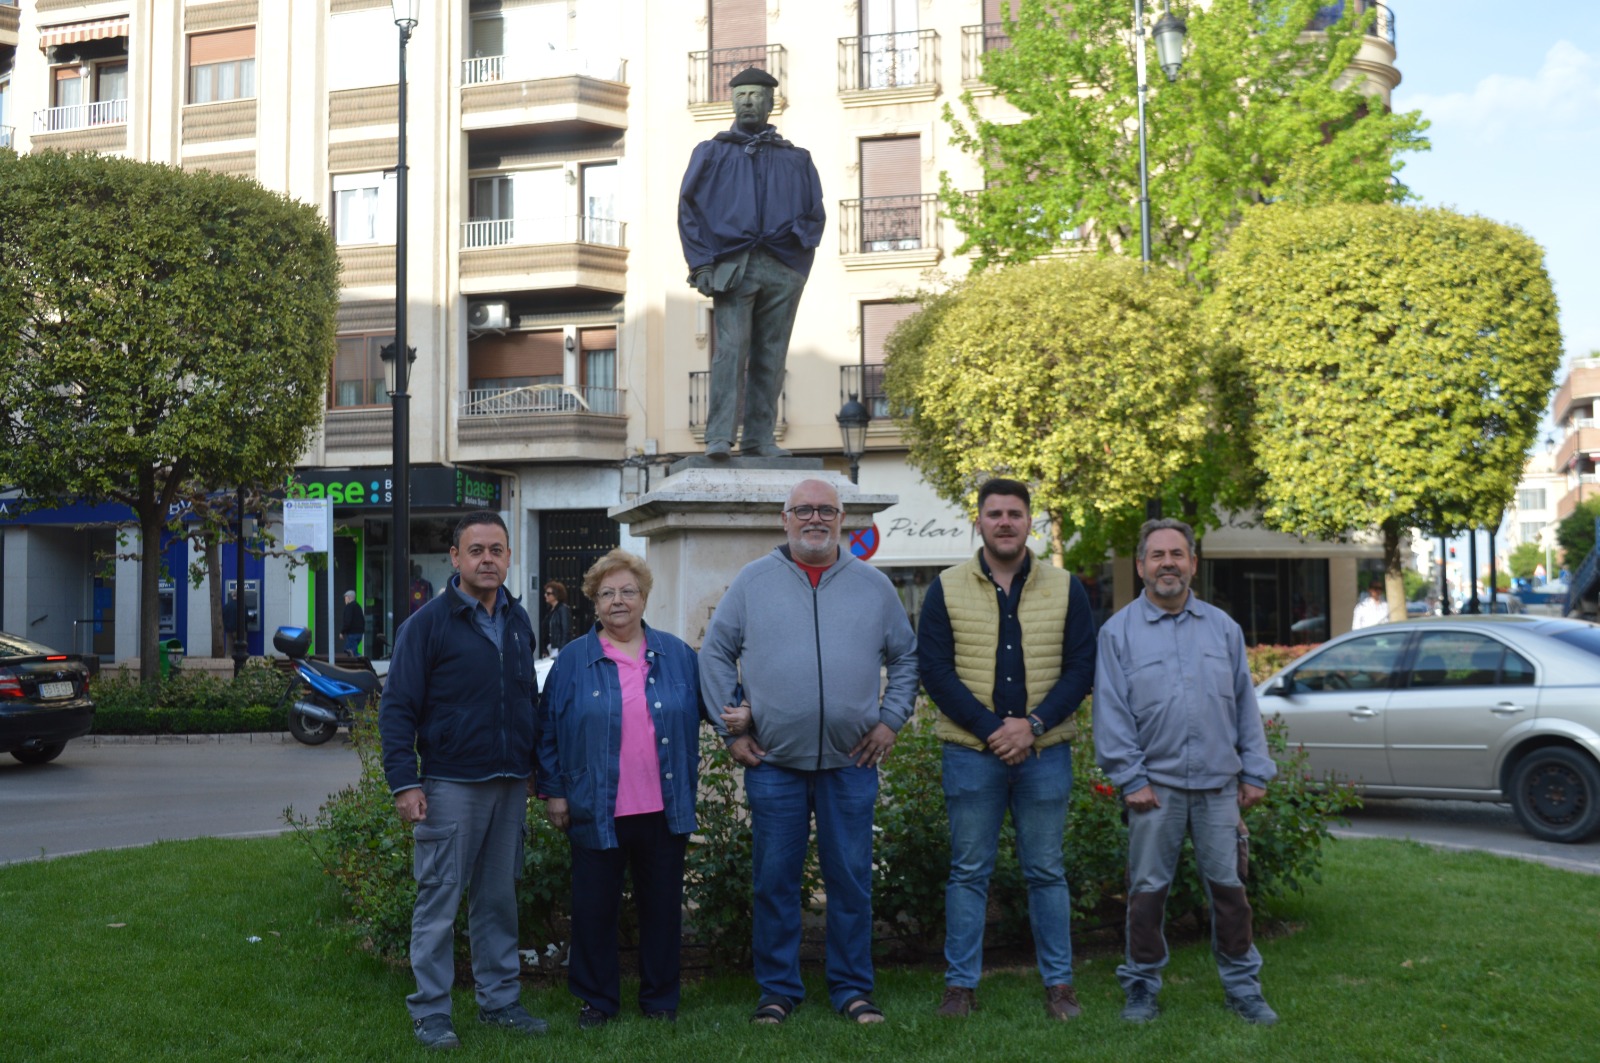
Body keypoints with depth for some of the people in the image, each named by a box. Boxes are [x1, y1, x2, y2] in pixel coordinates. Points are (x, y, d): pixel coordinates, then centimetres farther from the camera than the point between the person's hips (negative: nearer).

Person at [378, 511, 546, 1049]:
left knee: (499, 898, 12)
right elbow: (397, 707, -7)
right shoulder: (429, 622, -6)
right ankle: (430, 1012, 8)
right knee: (439, 898, 0)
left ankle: (499, 1000, 21)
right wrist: (404, 782, -14)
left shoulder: (518, 621, 10)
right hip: (451, 784, -5)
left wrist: (533, 770, 15)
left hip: (510, 784, 5)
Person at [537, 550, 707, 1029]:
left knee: (662, 907, 10)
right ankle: (597, 1000, 22)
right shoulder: (573, 660, 2)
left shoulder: (677, 655, 6)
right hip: (597, 811, -1)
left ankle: (660, 999, 25)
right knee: (593, 909, 6)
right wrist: (553, 791, 0)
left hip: (664, 810, 2)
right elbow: (548, 730, 4)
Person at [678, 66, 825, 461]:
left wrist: (799, 239, -4)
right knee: (730, 349, -15)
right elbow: (689, 208, 9)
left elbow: (815, 213, 17)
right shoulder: (711, 152, 16)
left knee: (771, 357, -1)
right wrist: (702, 263, -4)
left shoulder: (795, 159, 20)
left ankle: (759, 438, 1)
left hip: (782, 270, 2)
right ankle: (718, 437, -19)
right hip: (732, 267, -2)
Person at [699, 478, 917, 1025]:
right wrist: (731, 728, 1)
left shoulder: (874, 586, 9)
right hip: (773, 760, -1)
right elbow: (715, 655, 8)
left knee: (851, 880, 6)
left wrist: (891, 719, 5)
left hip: (851, 760, 1)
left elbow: (906, 656, 16)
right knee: (774, 882, 5)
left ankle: (852, 989, 17)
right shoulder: (753, 581, 5)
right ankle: (777, 990, 17)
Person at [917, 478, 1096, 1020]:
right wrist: (990, 728, -12)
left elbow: (1081, 668, 2)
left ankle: (1059, 984, 17)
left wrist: (1032, 724, -11)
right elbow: (935, 669, -3)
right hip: (971, 752, -1)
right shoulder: (947, 589, 2)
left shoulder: (1065, 589, 5)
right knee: (969, 871, 5)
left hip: (1045, 752, 1)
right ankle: (961, 984, 13)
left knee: (1046, 871, 8)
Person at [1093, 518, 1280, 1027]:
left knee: (1228, 886, 6)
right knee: (1148, 890, 4)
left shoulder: (1222, 627, 11)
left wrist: (1255, 772, 7)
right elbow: (1111, 713, -2)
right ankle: (1142, 986, 16)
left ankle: (1242, 986, 18)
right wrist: (1130, 778, -7)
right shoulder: (1118, 632, 1)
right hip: (1156, 785, -2)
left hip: (1219, 784, 2)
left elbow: (1245, 704, 12)